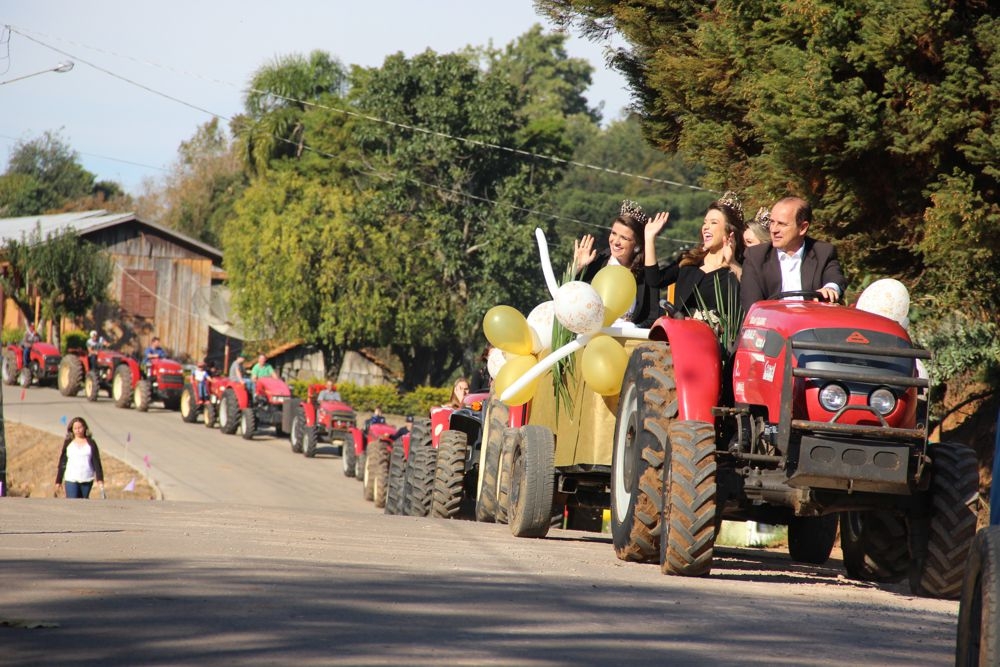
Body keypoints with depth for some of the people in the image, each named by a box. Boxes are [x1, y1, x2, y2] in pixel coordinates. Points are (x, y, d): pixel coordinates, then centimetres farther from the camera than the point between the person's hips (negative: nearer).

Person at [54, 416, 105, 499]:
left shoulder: (91, 443, 3)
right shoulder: (68, 443, 5)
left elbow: (96, 462, 0)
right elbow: (62, 463, 8)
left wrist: (99, 479, -10)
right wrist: (58, 481, 6)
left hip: (87, 480, 1)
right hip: (71, 479, -1)